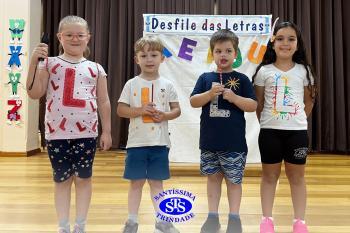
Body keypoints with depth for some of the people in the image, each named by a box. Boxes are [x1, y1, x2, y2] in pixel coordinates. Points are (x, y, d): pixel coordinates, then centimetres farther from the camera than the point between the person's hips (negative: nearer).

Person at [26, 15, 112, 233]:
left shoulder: (96, 68, 6)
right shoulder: (49, 63, 3)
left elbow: (104, 102, 7)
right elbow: (34, 93, -4)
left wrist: (107, 131, 5)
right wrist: (34, 62, -12)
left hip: (87, 132, 1)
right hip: (57, 132, 0)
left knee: (84, 178, 8)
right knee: (62, 179, 10)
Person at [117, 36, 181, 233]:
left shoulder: (167, 85, 3)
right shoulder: (132, 84, 0)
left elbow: (177, 110, 5)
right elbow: (121, 110, -2)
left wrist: (164, 115, -15)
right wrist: (139, 110, -18)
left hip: (159, 142, 1)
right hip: (137, 142, -1)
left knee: (157, 182, 10)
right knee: (136, 182, 7)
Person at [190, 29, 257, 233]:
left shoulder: (242, 79, 0)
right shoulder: (205, 78, 5)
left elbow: (253, 106, -3)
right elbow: (193, 102, 0)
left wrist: (233, 97, -17)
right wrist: (210, 93, -16)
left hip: (234, 142, -2)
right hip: (209, 141, 3)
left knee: (234, 180, 6)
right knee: (213, 177, 13)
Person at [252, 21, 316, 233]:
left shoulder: (304, 71, 3)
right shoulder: (264, 71, -1)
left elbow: (309, 101, 11)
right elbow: (258, 103, 5)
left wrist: (299, 121, 11)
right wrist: (265, 123, 7)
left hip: (297, 131, 1)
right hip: (270, 131, -1)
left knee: (297, 176, 8)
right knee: (270, 175, 9)